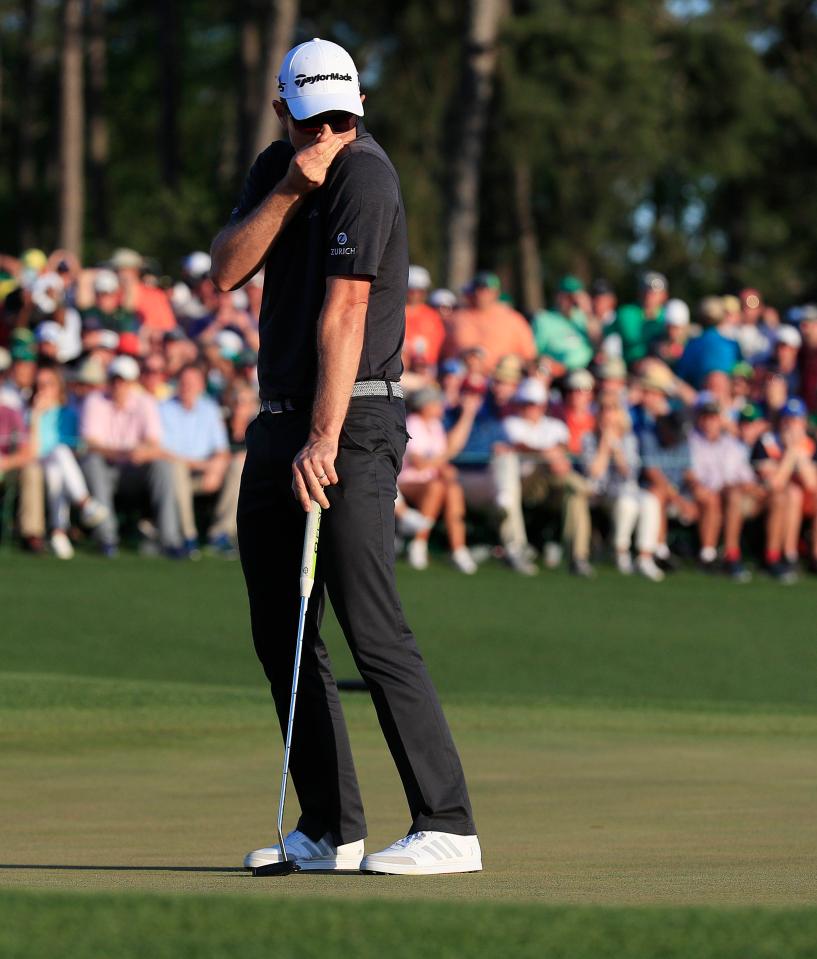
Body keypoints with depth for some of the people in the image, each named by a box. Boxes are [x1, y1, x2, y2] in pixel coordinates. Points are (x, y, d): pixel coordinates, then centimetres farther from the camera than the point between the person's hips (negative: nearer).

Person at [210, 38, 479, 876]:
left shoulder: (364, 174, -13)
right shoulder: (275, 168, 12)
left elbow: (344, 312, -19)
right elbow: (225, 272, 0)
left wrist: (325, 440, -24)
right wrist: (287, 192, -13)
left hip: (354, 419, -8)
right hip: (276, 420, 8)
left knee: (373, 628, -15)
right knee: (280, 635, 8)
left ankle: (447, 828, -16)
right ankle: (329, 830, 14)